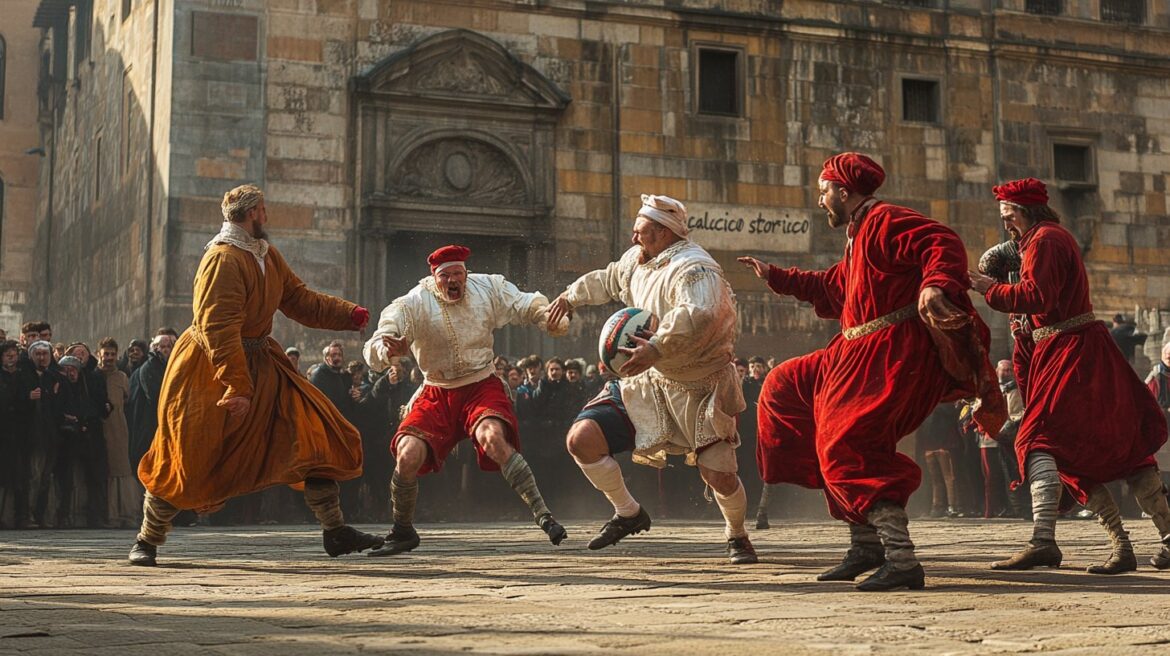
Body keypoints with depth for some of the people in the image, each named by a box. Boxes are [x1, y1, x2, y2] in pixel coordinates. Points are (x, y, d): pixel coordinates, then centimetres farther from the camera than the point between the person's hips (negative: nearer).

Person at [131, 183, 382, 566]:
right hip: (209, 370, -8)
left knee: (314, 434, -1)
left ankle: (335, 531, 1)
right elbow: (218, 328, -29)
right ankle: (147, 542, 20)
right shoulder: (224, 260, -23)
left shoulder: (267, 256, 8)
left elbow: (300, 300, 14)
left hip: (258, 362, 9)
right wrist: (237, 386, -33)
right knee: (187, 461, -1)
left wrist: (350, 315, 3)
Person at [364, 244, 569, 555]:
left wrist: (551, 319, -16)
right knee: (407, 455, -17)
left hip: (482, 386, -1)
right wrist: (389, 350, -45)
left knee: (493, 439, -31)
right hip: (436, 394, 1)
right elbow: (375, 351, -20)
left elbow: (528, 305, 6)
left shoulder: (488, 288, -4)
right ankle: (403, 532, 8)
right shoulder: (411, 304, -11)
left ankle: (542, 515, -25)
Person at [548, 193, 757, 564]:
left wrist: (656, 349, -47)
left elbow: (698, 315, -44)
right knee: (581, 440, -7)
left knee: (720, 478, -10)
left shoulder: (693, 268, -23)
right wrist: (572, 297, 37)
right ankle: (629, 514, 14)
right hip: (647, 383, 7)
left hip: (699, 389, -7)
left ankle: (737, 537, 25)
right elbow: (609, 280, 29)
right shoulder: (637, 260, 5)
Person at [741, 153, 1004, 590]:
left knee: (846, 446, -20)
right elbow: (829, 288, 37)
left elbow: (944, 244, -24)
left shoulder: (884, 222, -9)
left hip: (892, 353, -11)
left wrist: (935, 285, -43)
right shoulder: (858, 237, 24)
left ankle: (902, 561, -19)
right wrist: (774, 276, 43)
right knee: (785, 388, 17)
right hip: (857, 353, 11)